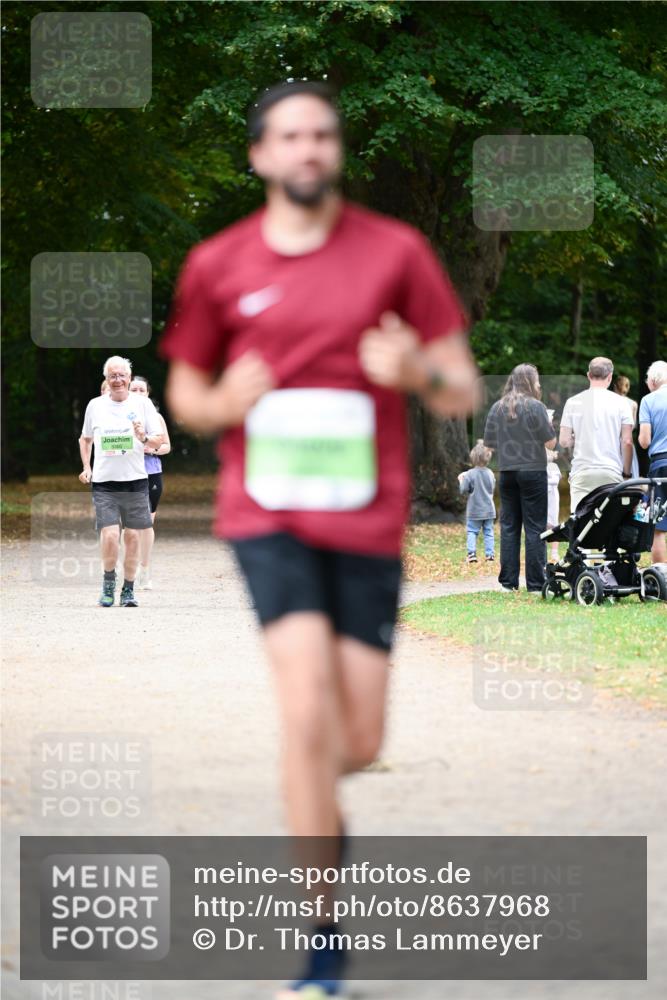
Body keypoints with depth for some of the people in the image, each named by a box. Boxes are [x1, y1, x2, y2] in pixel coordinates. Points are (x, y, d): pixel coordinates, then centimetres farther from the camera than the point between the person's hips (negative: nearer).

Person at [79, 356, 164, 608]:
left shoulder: (142, 404, 4)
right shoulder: (95, 405, 7)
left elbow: (159, 440, 5)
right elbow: (85, 438, 21)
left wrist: (144, 438, -17)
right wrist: (86, 468, 9)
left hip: (135, 481, 0)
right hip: (104, 482, 0)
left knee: (132, 535, 2)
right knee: (109, 535, -13)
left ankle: (129, 589, 15)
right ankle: (108, 582, 10)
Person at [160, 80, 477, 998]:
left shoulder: (397, 251, 2)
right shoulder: (218, 265, 4)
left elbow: (462, 394, 3)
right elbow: (185, 390, 15)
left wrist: (416, 369, -20)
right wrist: (226, 403, -8)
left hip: (367, 521, 1)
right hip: (266, 515, -1)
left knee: (359, 743, 2)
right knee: (308, 713, -17)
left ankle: (313, 800, 42)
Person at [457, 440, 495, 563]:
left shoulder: (470, 474, -15)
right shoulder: (490, 474, -1)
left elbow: (464, 490, -13)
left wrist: (461, 480, 4)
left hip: (474, 511, -4)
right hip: (488, 509, 4)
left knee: (471, 531, 3)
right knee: (488, 532, 7)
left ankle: (471, 553, -8)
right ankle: (490, 554, 4)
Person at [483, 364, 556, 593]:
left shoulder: (497, 408, 3)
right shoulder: (535, 407, -9)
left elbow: (489, 443, 7)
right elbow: (551, 442, -7)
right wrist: (548, 425, 11)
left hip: (506, 473, 4)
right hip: (533, 471, -4)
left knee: (509, 527, 9)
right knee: (535, 528, 0)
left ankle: (508, 582, 7)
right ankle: (535, 583, -2)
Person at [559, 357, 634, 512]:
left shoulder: (573, 402, 3)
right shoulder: (620, 402, 0)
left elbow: (564, 441, 1)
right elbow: (627, 442, -2)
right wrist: (627, 472, 8)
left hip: (581, 473, 1)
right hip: (611, 473, -1)